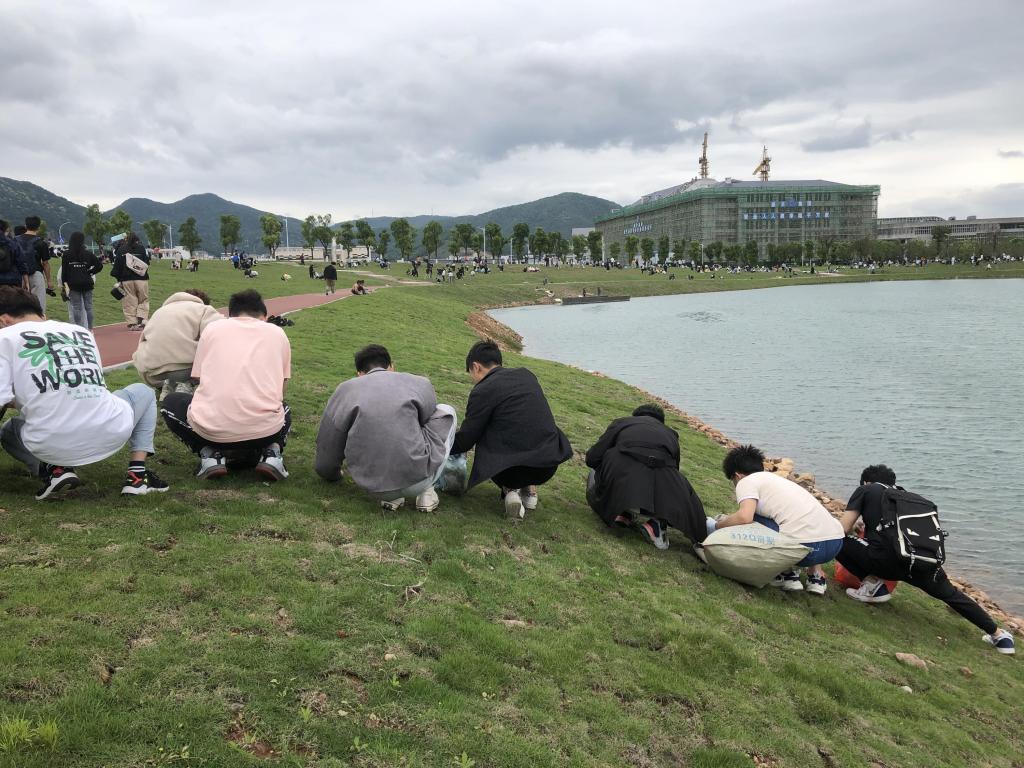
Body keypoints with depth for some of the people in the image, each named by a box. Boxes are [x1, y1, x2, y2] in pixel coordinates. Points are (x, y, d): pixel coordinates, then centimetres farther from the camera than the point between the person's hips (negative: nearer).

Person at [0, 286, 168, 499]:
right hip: (111, 436, 2)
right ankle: (137, 474, 17)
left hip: (51, 447, -1)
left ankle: (56, 469, 5)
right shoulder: (81, 331, 20)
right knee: (144, 393, 34)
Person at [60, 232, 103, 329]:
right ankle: (89, 329, 3)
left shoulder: (66, 254, -1)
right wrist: (90, 272, 9)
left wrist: (65, 284, 0)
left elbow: (64, 271, -3)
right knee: (88, 307, 4)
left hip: (73, 285, -1)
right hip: (87, 284, 1)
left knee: (76, 308, 3)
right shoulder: (88, 254, 1)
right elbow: (99, 265, -1)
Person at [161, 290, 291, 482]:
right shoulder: (277, 332, 18)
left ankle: (209, 454, 8)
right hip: (266, 430, 1)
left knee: (171, 403, 31)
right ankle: (271, 452, 7)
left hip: (212, 429, -1)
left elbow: (201, 379, 20)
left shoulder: (212, 328, 16)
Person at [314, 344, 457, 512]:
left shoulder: (345, 390, 9)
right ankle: (426, 491, 14)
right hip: (418, 481, -2)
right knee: (446, 411, 21)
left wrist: (332, 474, 37)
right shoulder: (421, 384, 9)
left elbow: (327, 446, 14)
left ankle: (391, 496, 17)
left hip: (370, 484, 2)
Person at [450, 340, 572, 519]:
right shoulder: (526, 375, 12)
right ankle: (530, 488, 22)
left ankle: (509, 490, 5)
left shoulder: (482, 391, -6)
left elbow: (465, 440, 1)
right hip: (550, 466, 5)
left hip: (511, 470, -5)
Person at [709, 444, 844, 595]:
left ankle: (788, 575, 10)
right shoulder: (775, 477, 30)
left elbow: (745, 517, -13)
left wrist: (716, 525, 5)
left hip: (807, 546, -8)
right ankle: (816, 576, 24)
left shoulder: (746, 482, 5)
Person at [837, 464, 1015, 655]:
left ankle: (873, 585, 6)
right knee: (949, 593, 31)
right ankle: (998, 634, 36)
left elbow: (842, 528, 8)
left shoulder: (865, 490, 15)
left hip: (888, 561, -6)